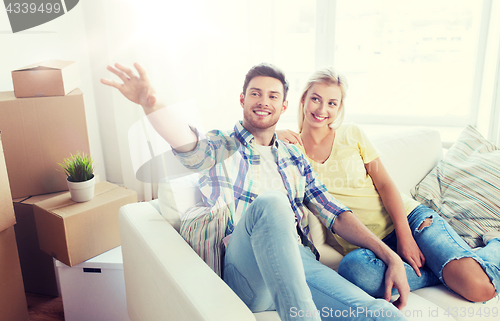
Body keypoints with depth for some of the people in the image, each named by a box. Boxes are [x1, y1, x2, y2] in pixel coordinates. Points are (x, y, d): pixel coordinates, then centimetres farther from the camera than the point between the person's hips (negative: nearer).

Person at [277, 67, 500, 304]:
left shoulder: (351, 134, 3)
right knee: (353, 268, -38)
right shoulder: (291, 147, 3)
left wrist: (405, 237, -11)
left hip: (408, 217, 1)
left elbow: (385, 184, -1)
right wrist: (273, 137, -17)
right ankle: (450, 272, -13)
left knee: (478, 287, -20)